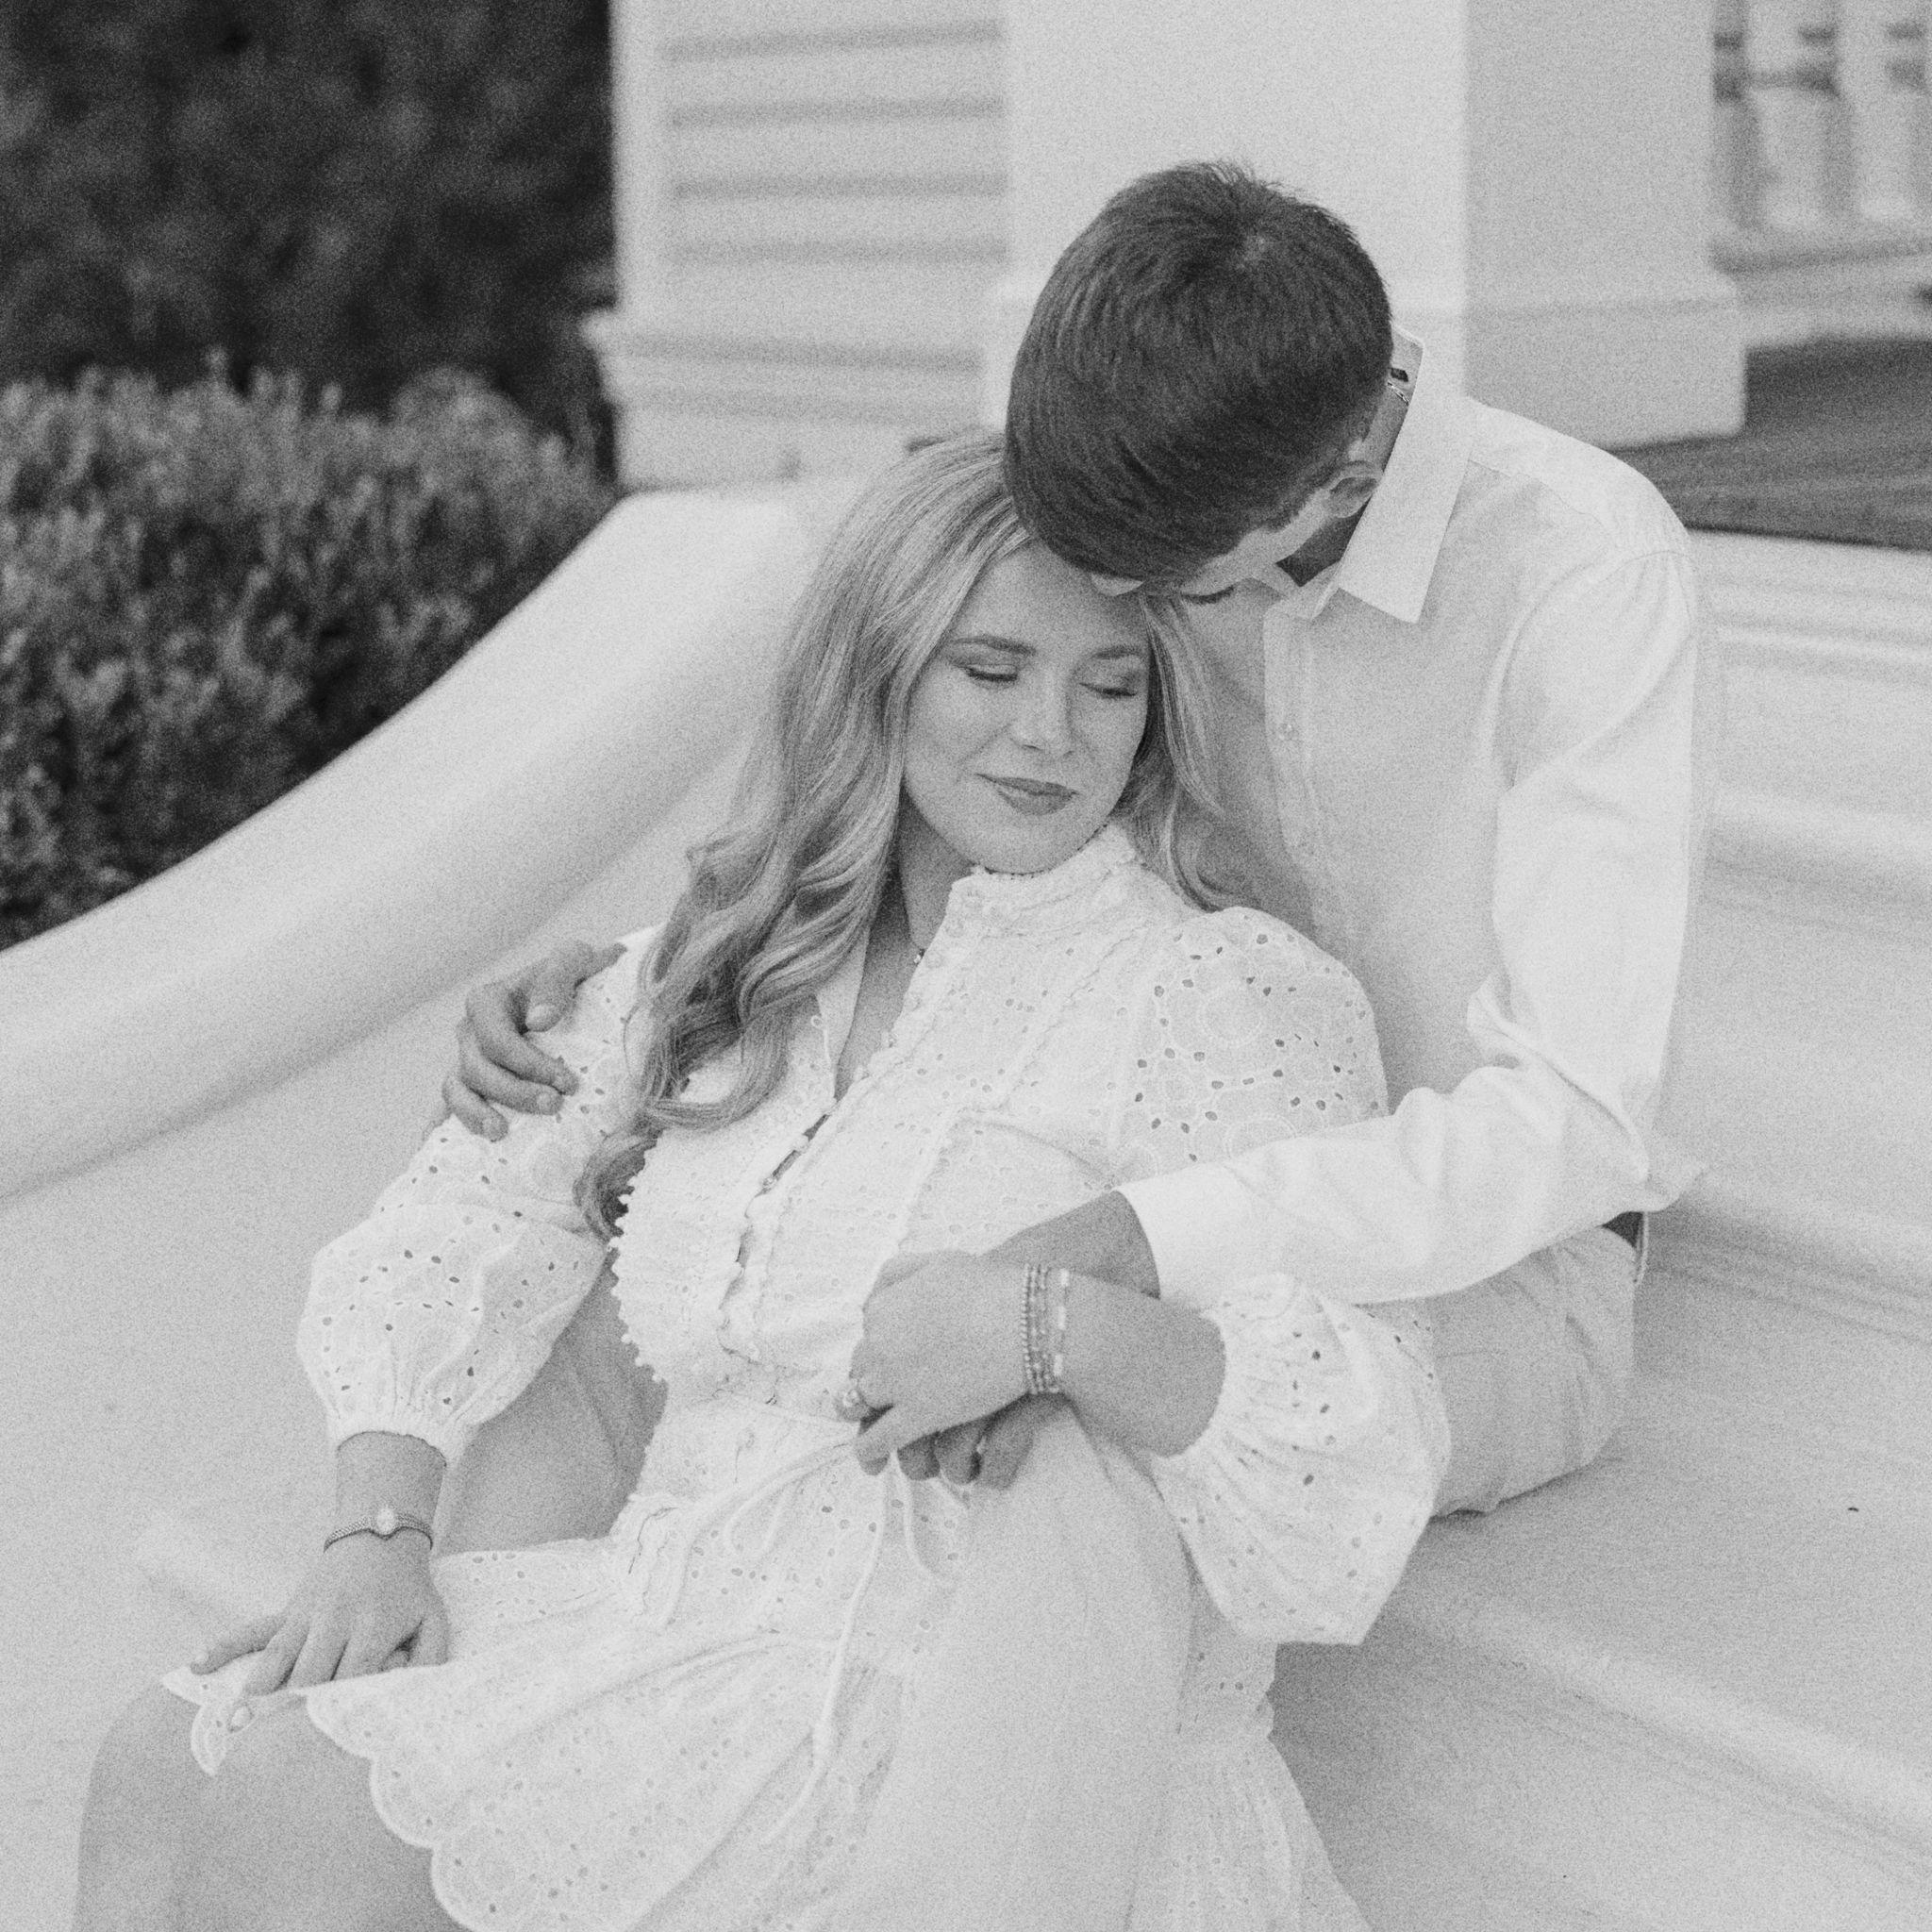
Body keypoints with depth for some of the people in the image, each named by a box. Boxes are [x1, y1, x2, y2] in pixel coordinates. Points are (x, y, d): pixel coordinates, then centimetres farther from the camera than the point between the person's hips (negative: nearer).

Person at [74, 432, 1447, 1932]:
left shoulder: (1231, 993, -5)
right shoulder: (721, 975, 14)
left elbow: (1355, 1452, -13)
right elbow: (455, 1241, 17)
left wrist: (1058, 1325, -27)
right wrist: (375, 1530, 2)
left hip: (959, 1682, -6)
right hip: (684, 1609, 7)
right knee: (166, 1770, -8)